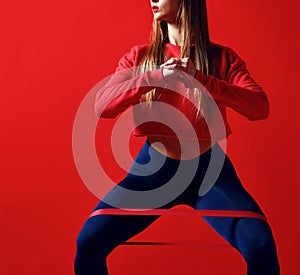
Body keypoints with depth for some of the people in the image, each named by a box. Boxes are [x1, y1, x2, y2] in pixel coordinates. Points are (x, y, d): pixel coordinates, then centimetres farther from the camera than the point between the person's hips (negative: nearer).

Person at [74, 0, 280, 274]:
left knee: (261, 246, -25)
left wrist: (200, 78, -26)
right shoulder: (139, 56, 3)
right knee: (89, 242, -15)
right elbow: (102, 105, -9)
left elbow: (260, 107, -15)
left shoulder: (221, 57, -1)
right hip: (154, 168, 2)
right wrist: (156, 77, -23)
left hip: (208, 170, -1)